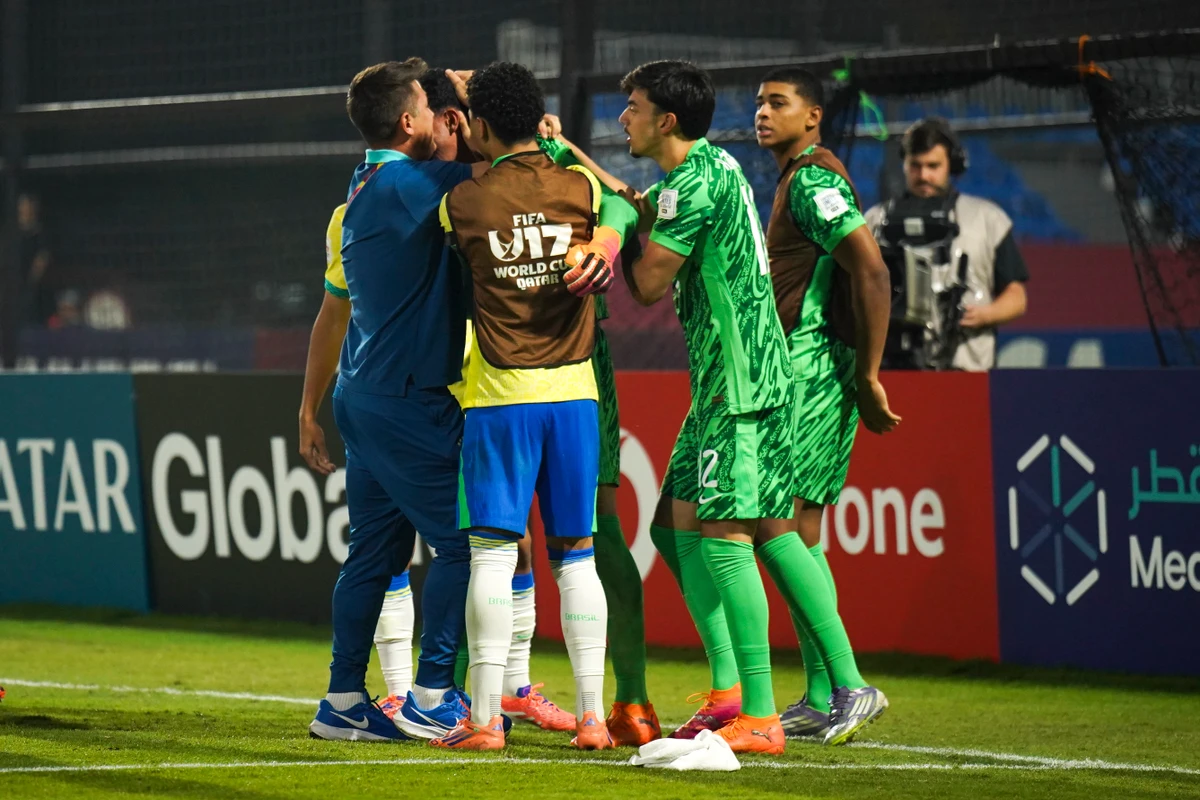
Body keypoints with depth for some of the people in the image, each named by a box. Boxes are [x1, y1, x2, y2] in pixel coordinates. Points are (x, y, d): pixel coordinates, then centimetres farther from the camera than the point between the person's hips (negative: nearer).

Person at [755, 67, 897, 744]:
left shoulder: (812, 180, -12)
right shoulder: (800, 180, 20)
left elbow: (872, 274, -20)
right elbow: (863, 271, 26)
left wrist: (868, 377, -19)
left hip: (810, 371, -10)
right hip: (800, 373, 10)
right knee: (800, 533, 10)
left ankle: (850, 688, -14)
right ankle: (822, 700, 11)